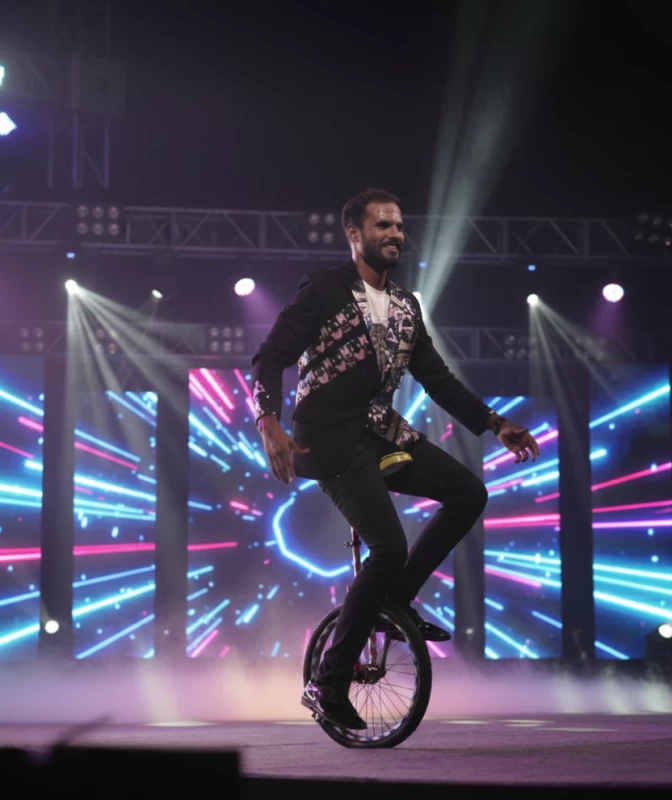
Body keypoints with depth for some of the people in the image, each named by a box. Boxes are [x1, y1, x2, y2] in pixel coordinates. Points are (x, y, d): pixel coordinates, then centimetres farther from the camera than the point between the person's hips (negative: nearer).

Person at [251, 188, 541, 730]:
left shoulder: (405, 306, 14)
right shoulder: (323, 290, -7)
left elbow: (435, 376, 18)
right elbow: (270, 359, -11)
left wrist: (495, 424, 13)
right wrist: (270, 425, -26)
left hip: (381, 431, 8)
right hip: (330, 436, -8)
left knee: (469, 493, -4)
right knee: (389, 547, -21)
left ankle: (395, 600, 8)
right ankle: (328, 685, -11)